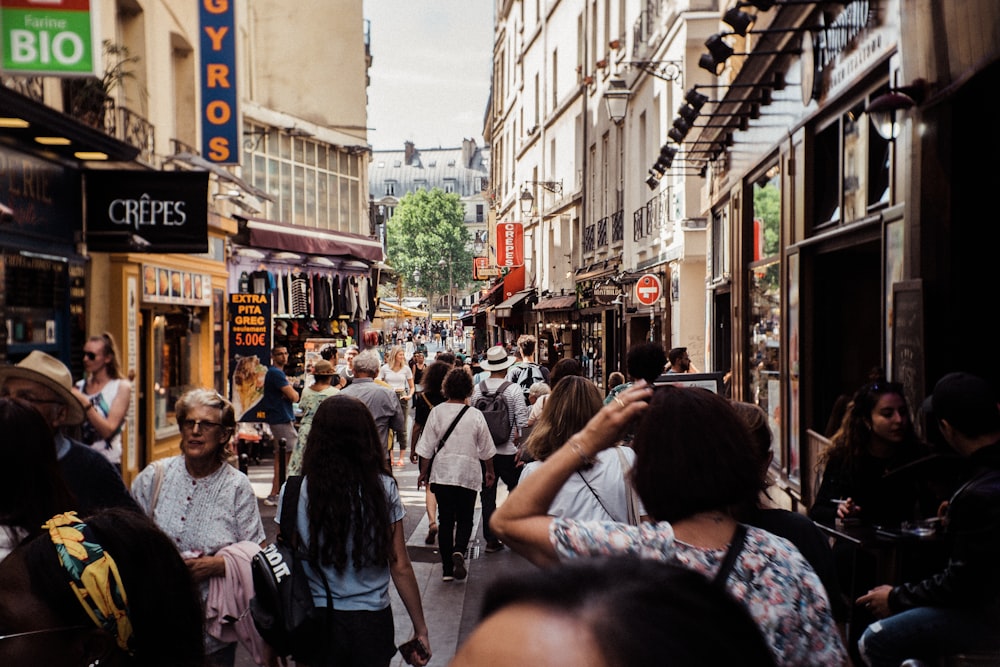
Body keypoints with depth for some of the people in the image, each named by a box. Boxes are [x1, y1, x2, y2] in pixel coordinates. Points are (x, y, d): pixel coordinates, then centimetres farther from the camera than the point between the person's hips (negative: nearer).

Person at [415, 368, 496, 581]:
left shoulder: (437, 412, -6)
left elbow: (427, 447, -1)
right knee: (465, 519, 11)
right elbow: (486, 449, 2)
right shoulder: (476, 415, -7)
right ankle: (459, 551, -16)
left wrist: (424, 472, 10)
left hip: (442, 473, 1)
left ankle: (447, 569, 11)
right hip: (468, 474, -1)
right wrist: (489, 471, 17)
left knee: (445, 520, 9)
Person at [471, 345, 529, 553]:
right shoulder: (513, 389, -10)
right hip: (508, 451, -3)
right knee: (516, 492, 14)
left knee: (487, 495, 8)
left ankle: (491, 539, 11)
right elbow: (522, 420, -12)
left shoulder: (477, 389, -1)